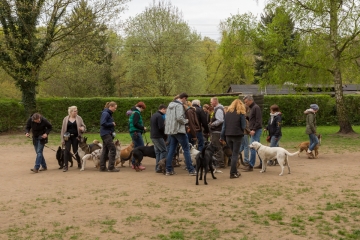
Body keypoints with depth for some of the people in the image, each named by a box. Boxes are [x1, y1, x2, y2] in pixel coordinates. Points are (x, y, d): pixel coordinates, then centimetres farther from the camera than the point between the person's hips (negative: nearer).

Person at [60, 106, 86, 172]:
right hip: (68, 137, 0)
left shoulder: (79, 118, 4)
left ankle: (79, 163, 27)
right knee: (67, 151, -8)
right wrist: (62, 139, 0)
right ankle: (65, 166, -4)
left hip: (75, 137, 0)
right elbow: (63, 129, 5)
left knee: (75, 151, 6)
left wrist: (82, 128, -17)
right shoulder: (66, 119, 4)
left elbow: (83, 126, 8)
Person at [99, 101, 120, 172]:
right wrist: (112, 124, -13)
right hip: (106, 134, -10)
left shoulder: (109, 113, 16)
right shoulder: (105, 113, -13)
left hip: (108, 134, 10)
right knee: (112, 149, -11)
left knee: (105, 150, 10)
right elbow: (103, 123, -23)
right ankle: (111, 167, -8)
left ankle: (102, 167, 14)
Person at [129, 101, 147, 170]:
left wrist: (142, 128, 17)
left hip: (133, 132, 10)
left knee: (136, 148, 14)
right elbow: (135, 124, -22)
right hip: (136, 132, -10)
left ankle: (134, 163, 17)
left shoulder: (133, 112, 19)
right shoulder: (137, 113, -12)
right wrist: (143, 128, -11)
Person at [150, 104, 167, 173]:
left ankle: (157, 167, 10)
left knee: (157, 152, 11)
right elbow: (161, 127, -22)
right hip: (158, 136, -10)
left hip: (153, 136, 10)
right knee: (164, 151, -5)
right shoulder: (160, 116, -14)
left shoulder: (153, 115, 16)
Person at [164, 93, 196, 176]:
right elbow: (179, 118, -22)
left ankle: (169, 170, 11)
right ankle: (191, 170, -1)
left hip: (170, 130, 8)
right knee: (186, 149, -2)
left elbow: (167, 118, 19)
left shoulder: (170, 105, 16)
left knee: (171, 150, 11)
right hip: (179, 130, -8)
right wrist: (186, 121, -6)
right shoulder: (179, 105, -12)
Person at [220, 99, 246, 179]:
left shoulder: (227, 112, 6)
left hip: (228, 136, 4)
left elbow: (224, 125, 6)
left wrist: (222, 137, 10)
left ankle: (235, 171, 21)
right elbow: (243, 126, -5)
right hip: (237, 135, -4)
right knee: (235, 154, 2)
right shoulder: (241, 114, -5)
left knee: (233, 153, 17)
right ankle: (232, 173, -1)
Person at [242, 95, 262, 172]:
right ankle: (262, 163, 19)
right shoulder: (252, 108, 17)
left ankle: (251, 166, -10)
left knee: (252, 148, -11)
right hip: (254, 131, 10)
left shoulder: (256, 108, -12)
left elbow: (258, 120, -20)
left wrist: (254, 130, -23)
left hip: (256, 130, -10)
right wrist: (251, 129, 15)